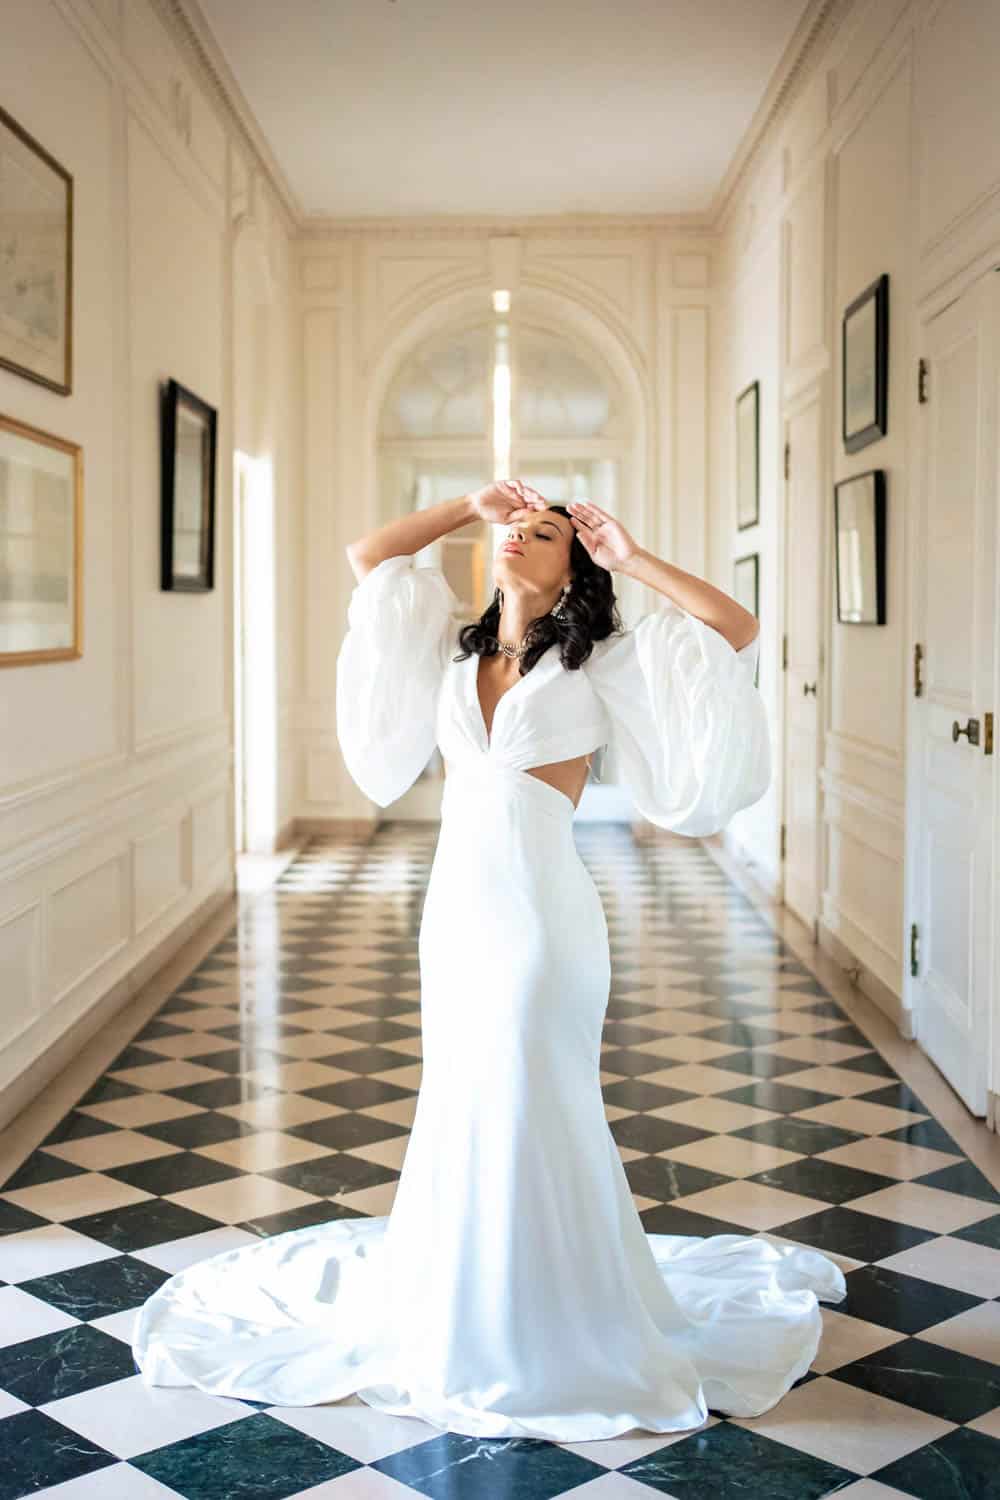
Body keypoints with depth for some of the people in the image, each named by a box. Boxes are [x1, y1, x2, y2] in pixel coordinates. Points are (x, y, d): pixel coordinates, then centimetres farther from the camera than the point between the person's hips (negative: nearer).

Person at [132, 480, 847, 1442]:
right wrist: (469, 505, 14)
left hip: (540, 911, -5)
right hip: (456, 904, 5)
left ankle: (552, 1332, 17)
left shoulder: (601, 663, -1)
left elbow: (737, 629, -8)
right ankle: (463, 1309, 29)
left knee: (530, 1114, 1)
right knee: (462, 1116, 13)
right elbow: (366, 556, 19)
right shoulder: (456, 649, 12)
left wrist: (630, 558, -4)